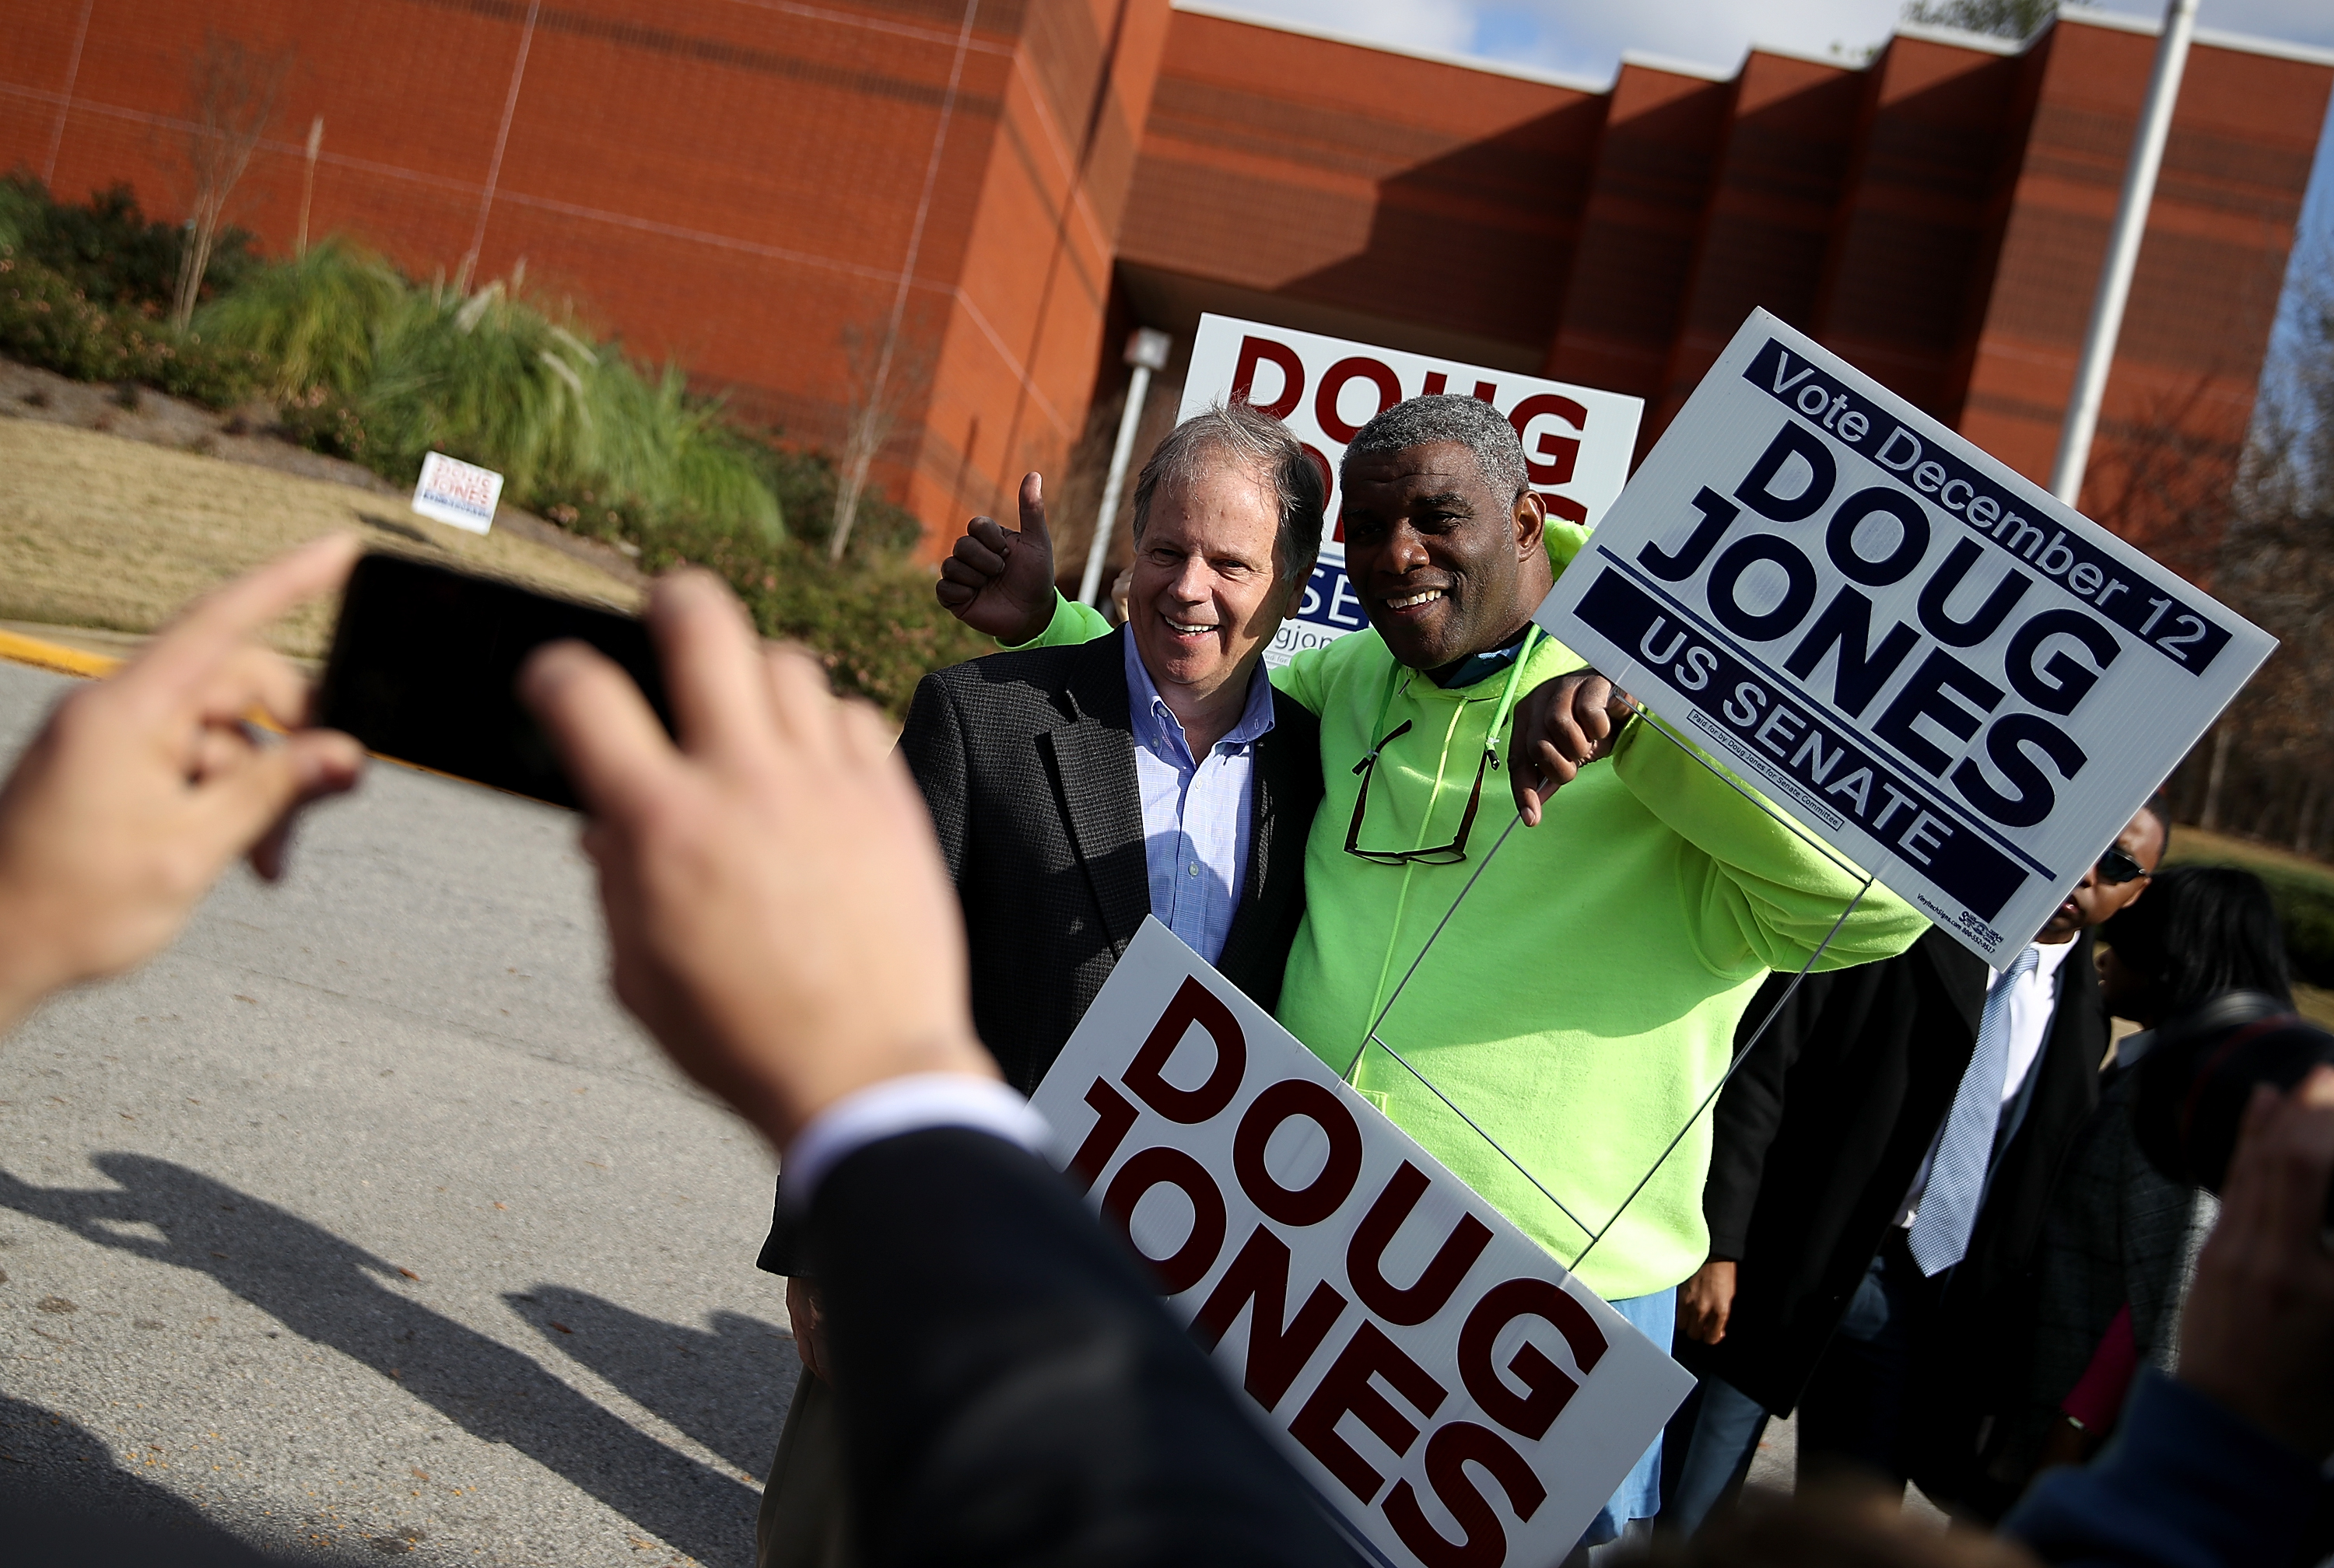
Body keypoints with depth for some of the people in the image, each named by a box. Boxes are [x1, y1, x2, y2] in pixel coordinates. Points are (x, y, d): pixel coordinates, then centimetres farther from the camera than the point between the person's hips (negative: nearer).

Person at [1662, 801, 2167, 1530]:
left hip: (1916, 1303, 4)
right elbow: (1760, 1067, -10)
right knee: (1679, 1522, 1)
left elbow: (2030, 1192, 12)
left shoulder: (2083, 1017, 10)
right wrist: (1718, 1243, -17)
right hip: (1777, 1269, -4)